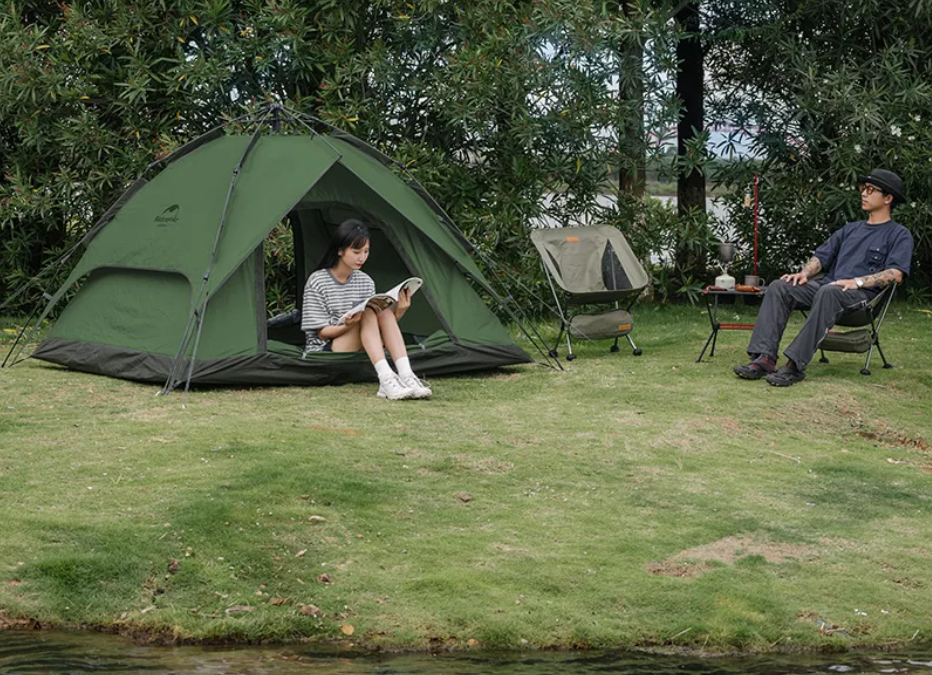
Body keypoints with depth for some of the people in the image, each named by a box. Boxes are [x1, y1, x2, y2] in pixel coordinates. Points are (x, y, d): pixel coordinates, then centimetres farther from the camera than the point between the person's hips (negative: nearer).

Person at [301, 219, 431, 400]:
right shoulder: (317, 282, -8)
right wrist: (348, 326, -29)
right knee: (369, 313, -29)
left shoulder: (366, 282, 8)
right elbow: (322, 332, -9)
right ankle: (386, 380, -45)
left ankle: (406, 376, -38)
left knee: (384, 312, -23)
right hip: (324, 351, -5)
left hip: (358, 351, 5)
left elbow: (374, 329, 5)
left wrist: (397, 314, -14)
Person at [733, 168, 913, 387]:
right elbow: (822, 255, 25)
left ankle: (795, 365, -45)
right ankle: (764, 358, -30)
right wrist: (805, 273, 1)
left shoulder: (900, 235, 8)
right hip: (829, 284, 7)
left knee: (828, 292, -40)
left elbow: (896, 274, -8)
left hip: (863, 294, -7)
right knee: (779, 287, -18)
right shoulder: (851, 229, 30)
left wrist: (857, 282, -21)